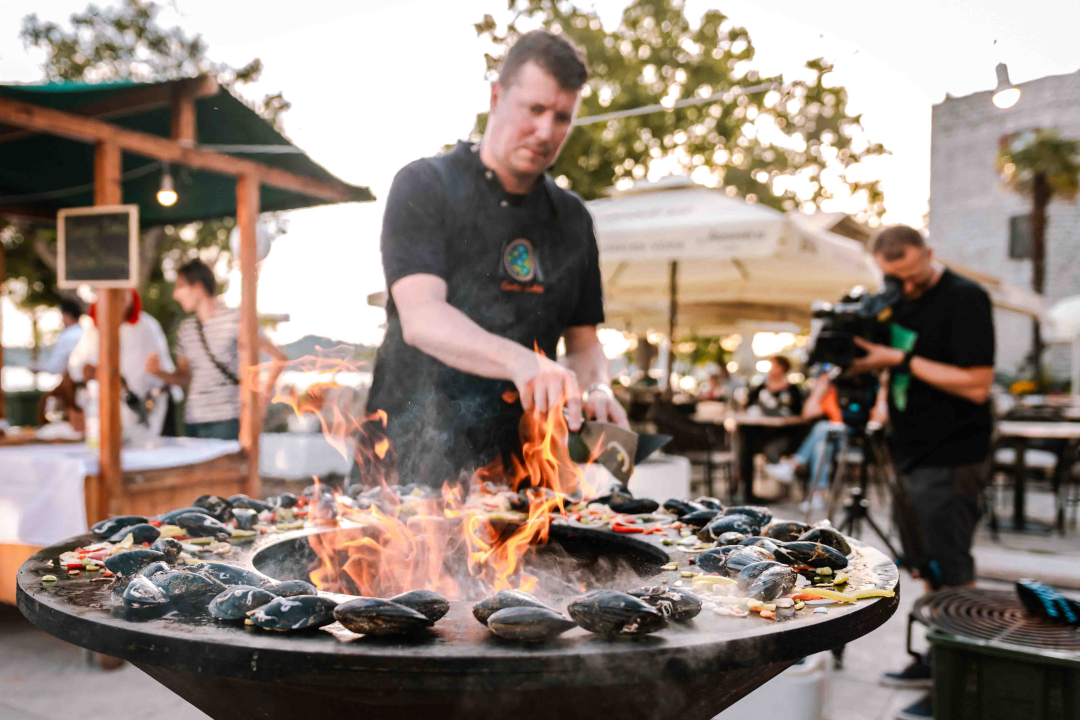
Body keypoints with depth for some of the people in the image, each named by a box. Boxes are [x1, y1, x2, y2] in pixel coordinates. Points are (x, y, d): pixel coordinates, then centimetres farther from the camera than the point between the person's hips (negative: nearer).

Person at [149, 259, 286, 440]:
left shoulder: (234, 321, -6)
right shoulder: (185, 329, 14)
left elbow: (279, 357, -6)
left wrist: (265, 392, -9)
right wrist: (160, 371, 5)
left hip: (227, 421, -6)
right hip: (192, 421, 6)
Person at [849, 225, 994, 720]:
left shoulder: (965, 299, -15)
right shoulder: (897, 301, 9)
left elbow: (977, 384, -21)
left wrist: (903, 359, -21)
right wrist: (875, 365, 3)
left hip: (951, 461, -8)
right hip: (914, 456, 8)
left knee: (951, 574, -2)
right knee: (929, 568, 17)